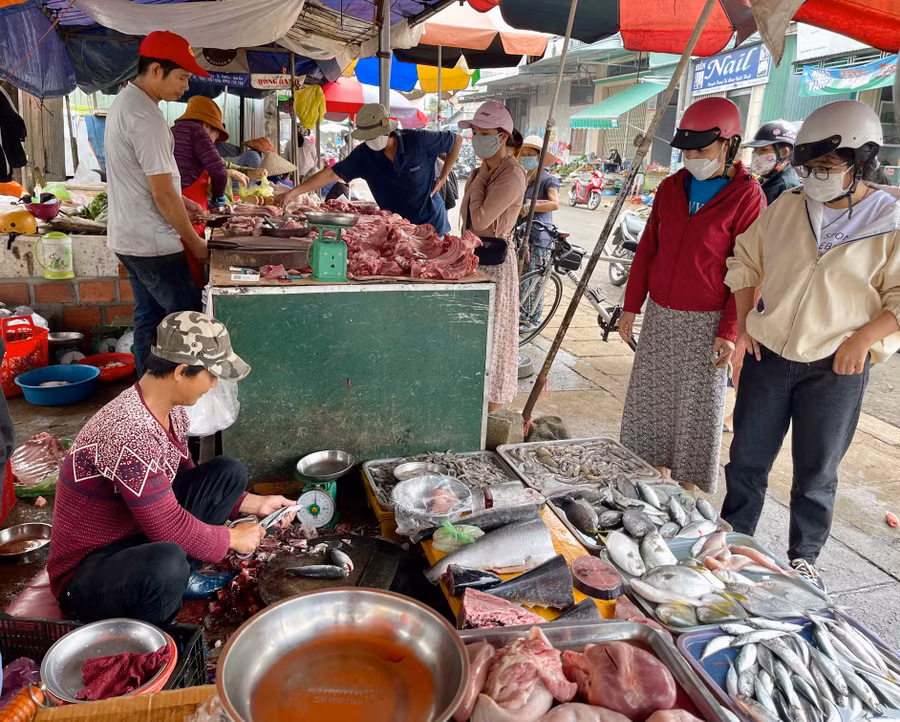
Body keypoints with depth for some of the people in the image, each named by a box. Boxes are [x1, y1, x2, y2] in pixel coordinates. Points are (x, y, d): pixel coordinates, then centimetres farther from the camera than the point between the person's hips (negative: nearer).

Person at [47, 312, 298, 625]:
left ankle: (178, 578, 7)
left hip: (144, 533, 9)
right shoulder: (130, 432, -33)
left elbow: (183, 478, 10)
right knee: (167, 562, -40)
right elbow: (170, 528, -29)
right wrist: (232, 538, -12)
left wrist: (254, 503, 4)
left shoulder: (171, 412, -4)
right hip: (86, 572, -8)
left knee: (228, 473, 2)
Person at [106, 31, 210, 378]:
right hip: (151, 243, -10)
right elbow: (162, 196, -20)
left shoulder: (124, 102, 12)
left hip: (128, 238, 10)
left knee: (148, 317, 16)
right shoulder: (145, 116, -20)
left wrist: (182, 201, 14)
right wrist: (195, 241, -10)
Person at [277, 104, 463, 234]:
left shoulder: (419, 141, -17)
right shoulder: (364, 155, -10)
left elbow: (456, 140, -3)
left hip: (432, 225, -2)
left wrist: (443, 176, -7)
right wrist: (293, 193, -17)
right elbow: (332, 174, -11)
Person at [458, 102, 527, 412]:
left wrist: (479, 178, -15)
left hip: (494, 259, -9)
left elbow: (481, 219, -23)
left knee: (491, 326, 2)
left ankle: (495, 397, 17)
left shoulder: (511, 174, -17)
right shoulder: (486, 169, 11)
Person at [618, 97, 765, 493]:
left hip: (705, 323, -5)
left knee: (698, 409, 6)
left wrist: (729, 330, -14)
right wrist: (631, 307, 9)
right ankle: (656, 474, 29)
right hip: (659, 315, 5)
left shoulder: (746, 196, -9)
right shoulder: (672, 187, 7)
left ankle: (689, 491, 21)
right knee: (651, 401, 12)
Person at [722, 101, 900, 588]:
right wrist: (745, 321, 5)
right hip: (768, 355, 3)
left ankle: (804, 557, 29)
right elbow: (746, 259, 12)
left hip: (836, 368, -3)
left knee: (816, 471, 9)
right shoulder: (788, 207, 2)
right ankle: (734, 536, 31)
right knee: (747, 456, 12)